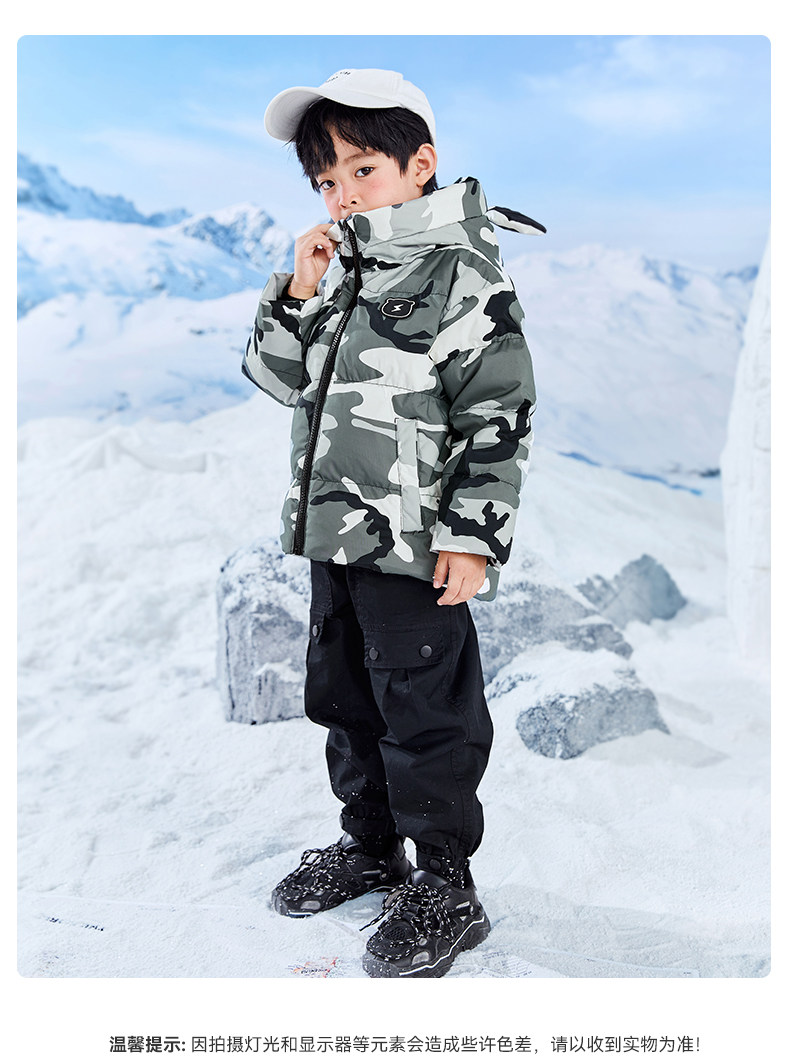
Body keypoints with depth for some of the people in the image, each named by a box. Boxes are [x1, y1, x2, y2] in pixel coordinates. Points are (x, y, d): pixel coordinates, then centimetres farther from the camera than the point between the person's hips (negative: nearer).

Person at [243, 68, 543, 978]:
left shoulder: (463, 274, -9)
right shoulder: (340, 273, 13)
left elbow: (498, 415, -13)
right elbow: (277, 377, 14)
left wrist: (472, 533, -17)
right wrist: (297, 295, -1)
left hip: (414, 544, -8)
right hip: (334, 532, 8)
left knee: (425, 712, 2)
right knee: (344, 699, 18)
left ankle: (444, 886, 19)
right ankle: (369, 843, 38)